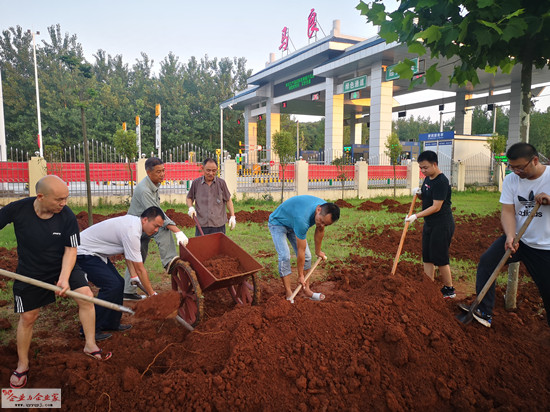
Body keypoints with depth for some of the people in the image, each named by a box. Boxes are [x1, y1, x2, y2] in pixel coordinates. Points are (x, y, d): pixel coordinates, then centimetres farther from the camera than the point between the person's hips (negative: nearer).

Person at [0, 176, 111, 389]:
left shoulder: (67, 217, -21)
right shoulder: (18, 209, -23)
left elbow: (70, 250, -15)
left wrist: (64, 278, -26)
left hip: (62, 267, 1)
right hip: (29, 272, 0)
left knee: (86, 297, -14)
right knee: (27, 317, 9)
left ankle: (90, 345, 4)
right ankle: (22, 366, 31)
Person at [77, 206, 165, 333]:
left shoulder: (133, 221, 0)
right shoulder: (132, 232, -29)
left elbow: (128, 253, 11)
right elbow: (140, 269, -23)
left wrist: (134, 276, 9)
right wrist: (152, 294, -14)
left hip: (94, 252, 10)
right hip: (83, 253, -10)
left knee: (119, 283, 7)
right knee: (112, 285, -18)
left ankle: (110, 324, 19)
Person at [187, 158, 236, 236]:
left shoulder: (221, 183, 2)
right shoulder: (196, 183, 3)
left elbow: (228, 200, 9)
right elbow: (189, 197, 17)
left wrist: (232, 216, 3)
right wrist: (191, 207, -2)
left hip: (219, 224, 0)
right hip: (201, 224, 0)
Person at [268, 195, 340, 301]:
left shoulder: (326, 209, -22)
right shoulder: (302, 219, -44)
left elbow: (319, 231, 1)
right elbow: (300, 251, -32)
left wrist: (318, 251, 13)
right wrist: (300, 275, -21)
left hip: (293, 223, 7)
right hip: (277, 223, -7)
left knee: (307, 256, 0)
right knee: (285, 256, -21)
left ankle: (306, 290, 10)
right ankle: (289, 294, -11)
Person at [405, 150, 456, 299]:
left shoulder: (441, 182, -19)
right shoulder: (427, 179, 9)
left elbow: (436, 207, -22)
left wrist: (416, 216, -23)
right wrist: (418, 193, 0)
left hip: (442, 225, -9)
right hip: (429, 224, 9)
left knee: (440, 258, -2)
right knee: (427, 257, 11)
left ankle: (449, 290, 15)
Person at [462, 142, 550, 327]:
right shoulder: (511, 179, -2)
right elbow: (507, 211, -7)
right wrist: (510, 236, -22)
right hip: (518, 238, 3)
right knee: (486, 261, -12)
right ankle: (484, 313, -7)